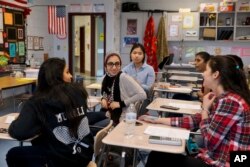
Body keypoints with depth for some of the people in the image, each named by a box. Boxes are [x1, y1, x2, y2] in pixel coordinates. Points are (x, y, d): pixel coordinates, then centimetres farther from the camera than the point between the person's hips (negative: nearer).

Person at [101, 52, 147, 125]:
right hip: (109, 116, 6)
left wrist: (121, 103, -21)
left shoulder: (124, 78, -19)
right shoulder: (106, 78, 2)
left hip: (123, 119, -6)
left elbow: (142, 95, -24)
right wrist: (103, 99, -2)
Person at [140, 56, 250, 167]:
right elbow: (196, 120, 11)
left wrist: (205, 109, -9)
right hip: (214, 158, 8)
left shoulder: (230, 102, -23)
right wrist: (159, 120, 10)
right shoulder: (221, 99, 7)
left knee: (158, 157, -1)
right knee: (157, 154, 6)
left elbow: (209, 143, -20)